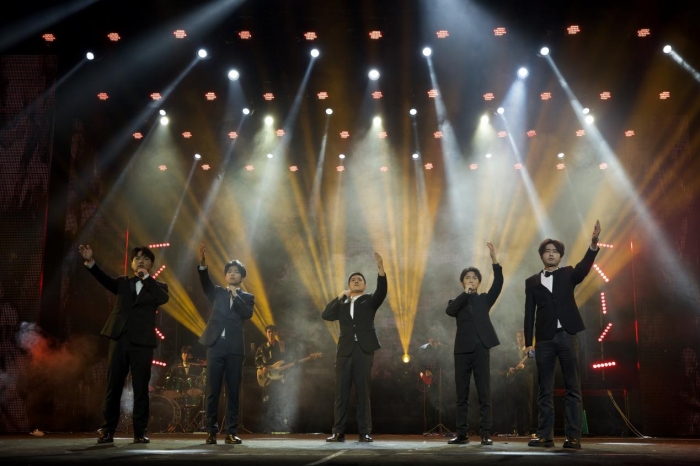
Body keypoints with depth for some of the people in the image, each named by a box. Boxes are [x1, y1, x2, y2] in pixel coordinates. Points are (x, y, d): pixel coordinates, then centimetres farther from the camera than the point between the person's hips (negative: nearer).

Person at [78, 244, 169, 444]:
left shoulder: (157, 286, 10)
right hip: (119, 341, 2)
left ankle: (140, 432, 8)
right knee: (113, 387, 4)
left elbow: (164, 298, -11)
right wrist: (91, 263, -21)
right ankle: (108, 430, 11)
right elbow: (106, 280, -4)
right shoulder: (123, 282, 15)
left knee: (140, 389, 2)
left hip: (142, 343, -2)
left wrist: (146, 277, -13)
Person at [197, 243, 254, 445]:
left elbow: (248, 314, -8)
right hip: (216, 345, 0)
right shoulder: (218, 293, 14)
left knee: (233, 392, 2)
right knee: (213, 391, 1)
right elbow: (205, 283, -5)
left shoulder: (247, 297, 12)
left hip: (235, 348, 0)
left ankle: (231, 432, 7)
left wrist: (234, 295, -11)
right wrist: (203, 264, -22)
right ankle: (211, 431, 7)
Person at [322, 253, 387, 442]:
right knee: (341, 394, 3)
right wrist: (340, 297, -1)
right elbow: (325, 315, 2)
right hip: (344, 351, 2)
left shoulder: (369, 301, 10)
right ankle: (338, 432, 8)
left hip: (364, 350, -2)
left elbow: (381, 292, -10)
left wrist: (381, 270, -24)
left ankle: (364, 433, 4)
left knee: (363, 393, 0)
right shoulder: (342, 304, 16)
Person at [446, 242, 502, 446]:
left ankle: (485, 433, 2)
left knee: (484, 392, -1)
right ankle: (461, 433, 9)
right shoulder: (457, 302, 12)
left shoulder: (484, 299, 11)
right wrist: (465, 293, -16)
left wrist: (494, 259, -13)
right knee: (462, 394, 4)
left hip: (481, 349, -1)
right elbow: (449, 311, -11)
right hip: (462, 350, 1)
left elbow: (498, 283, -3)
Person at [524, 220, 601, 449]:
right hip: (544, 339, 1)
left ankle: (573, 436, 2)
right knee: (545, 390, 4)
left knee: (573, 388, -1)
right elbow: (529, 313, 9)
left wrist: (593, 242, -28)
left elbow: (584, 267, -12)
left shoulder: (568, 274, 10)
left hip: (567, 336, -1)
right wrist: (528, 342, 2)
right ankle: (545, 436, 8)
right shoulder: (532, 281, 13)